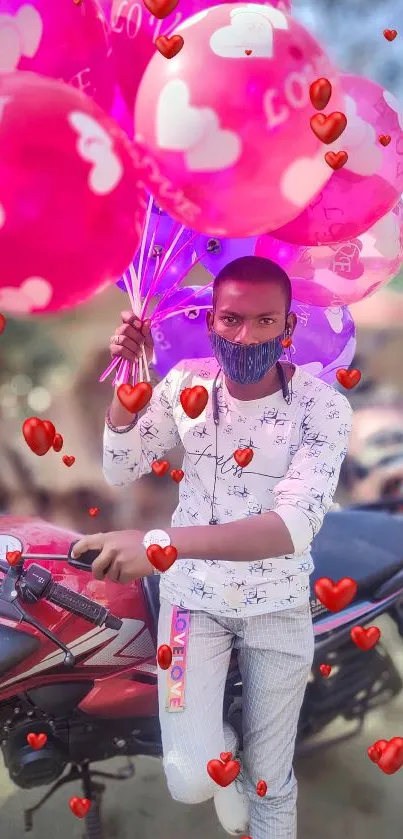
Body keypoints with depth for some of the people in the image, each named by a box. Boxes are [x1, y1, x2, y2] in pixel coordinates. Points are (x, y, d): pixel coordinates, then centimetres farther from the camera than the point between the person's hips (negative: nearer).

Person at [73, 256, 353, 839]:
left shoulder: (323, 407, -20)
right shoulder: (186, 384, -10)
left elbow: (295, 525, -33)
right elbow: (120, 472, -1)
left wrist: (162, 543, -46)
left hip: (279, 607, -1)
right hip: (193, 595, 1)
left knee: (271, 781, 11)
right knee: (192, 781, -12)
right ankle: (218, 748, 23)